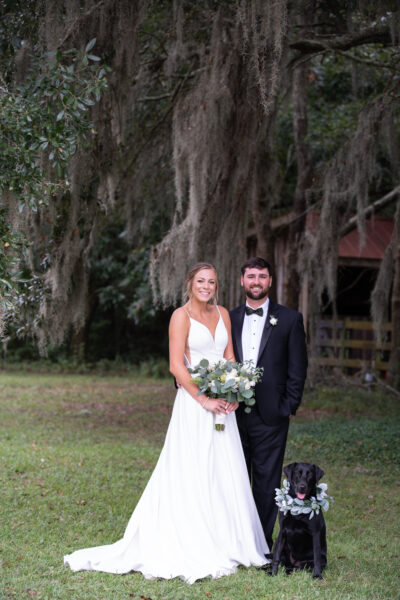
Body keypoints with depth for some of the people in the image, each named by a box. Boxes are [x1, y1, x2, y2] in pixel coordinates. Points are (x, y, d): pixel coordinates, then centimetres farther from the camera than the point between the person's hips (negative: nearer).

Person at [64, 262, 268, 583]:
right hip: (193, 402, -6)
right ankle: (192, 548, 0)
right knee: (193, 474, -4)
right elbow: (176, 366, -12)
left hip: (222, 404, 6)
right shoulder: (181, 316, -6)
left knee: (226, 473, 8)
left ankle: (227, 542, 17)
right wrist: (204, 400, -16)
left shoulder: (222, 314, 13)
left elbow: (230, 358, 14)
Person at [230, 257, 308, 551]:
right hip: (234, 414, 3)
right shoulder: (229, 319, 10)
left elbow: (298, 368, 0)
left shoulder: (289, 319, 2)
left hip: (270, 416, -3)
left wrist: (289, 407, -6)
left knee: (267, 482, 2)